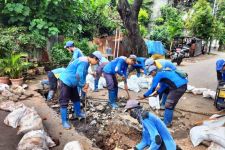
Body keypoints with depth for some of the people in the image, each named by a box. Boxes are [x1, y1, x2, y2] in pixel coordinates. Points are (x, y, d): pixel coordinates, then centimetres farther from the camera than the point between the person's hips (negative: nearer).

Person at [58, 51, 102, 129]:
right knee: (64, 102, -2)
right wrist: (83, 85, -16)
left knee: (76, 98, 21)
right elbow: (79, 75, -30)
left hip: (72, 82, 11)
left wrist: (84, 85, 2)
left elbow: (83, 75, 12)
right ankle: (64, 121, 5)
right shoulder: (84, 62, -26)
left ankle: (77, 113, 40)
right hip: (66, 81, -11)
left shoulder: (86, 62, 7)